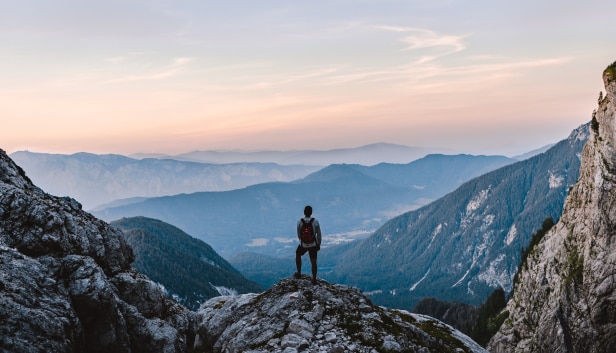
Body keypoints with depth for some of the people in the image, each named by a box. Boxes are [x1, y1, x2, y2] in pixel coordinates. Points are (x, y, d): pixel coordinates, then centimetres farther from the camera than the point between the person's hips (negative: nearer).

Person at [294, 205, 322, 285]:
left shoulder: (300, 222, -13)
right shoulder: (315, 221, -13)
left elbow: (298, 234, 0)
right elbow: (319, 234, -6)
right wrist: (319, 244, 8)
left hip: (303, 244, 0)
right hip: (313, 245, 0)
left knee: (298, 255, 28)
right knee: (313, 262, 12)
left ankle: (299, 273, 30)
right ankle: (314, 279, 16)